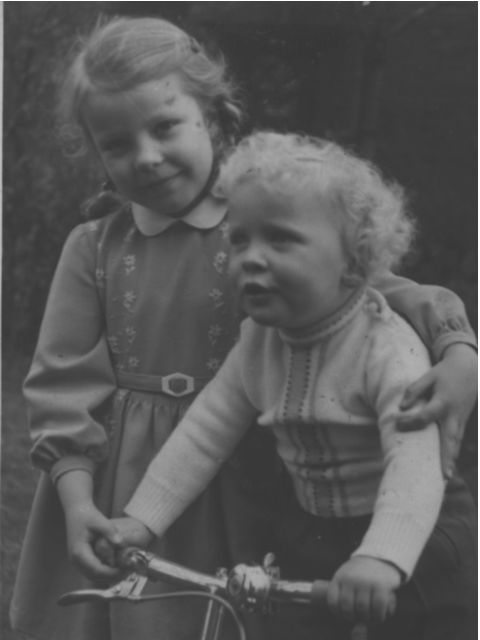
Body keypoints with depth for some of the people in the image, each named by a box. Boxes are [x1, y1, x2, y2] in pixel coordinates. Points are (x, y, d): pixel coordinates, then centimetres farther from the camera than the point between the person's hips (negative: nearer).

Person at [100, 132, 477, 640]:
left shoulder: (388, 349, -26)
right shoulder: (258, 341, -5)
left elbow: (414, 465, -37)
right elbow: (208, 428, -1)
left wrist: (380, 559, -52)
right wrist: (142, 519, -7)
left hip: (411, 549, -5)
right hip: (312, 540, 5)